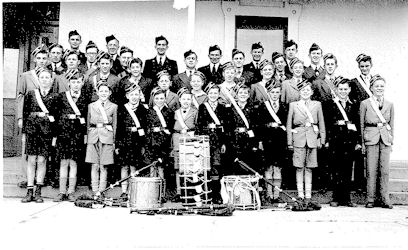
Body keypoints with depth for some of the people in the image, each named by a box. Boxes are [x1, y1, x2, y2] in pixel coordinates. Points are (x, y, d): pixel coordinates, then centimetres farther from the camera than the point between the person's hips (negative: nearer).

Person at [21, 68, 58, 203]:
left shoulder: (55, 97, 6)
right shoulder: (30, 94, 8)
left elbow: (57, 117, 4)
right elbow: (25, 113, 8)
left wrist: (55, 136, -1)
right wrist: (24, 132, 2)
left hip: (47, 131, 0)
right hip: (32, 130, 1)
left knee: (42, 160, 1)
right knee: (32, 160, 1)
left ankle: (38, 192, 9)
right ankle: (29, 192, 6)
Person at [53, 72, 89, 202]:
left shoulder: (85, 99, 7)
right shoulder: (61, 96, 8)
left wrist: (86, 134, -1)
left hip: (78, 133, -1)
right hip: (63, 131, 1)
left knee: (73, 163, 1)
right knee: (63, 163, 2)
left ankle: (71, 192, 8)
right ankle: (62, 192, 8)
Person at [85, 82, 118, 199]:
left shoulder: (114, 107, 9)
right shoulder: (91, 106, 13)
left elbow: (115, 125, 9)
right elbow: (88, 124, 15)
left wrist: (114, 141, 4)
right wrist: (87, 139, 8)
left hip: (107, 138, -1)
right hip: (93, 137, 1)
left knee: (103, 166, 0)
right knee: (95, 166, 0)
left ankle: (101, 191, 5)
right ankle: (95, 191, 4)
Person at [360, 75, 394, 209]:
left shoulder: (389, 104, 11)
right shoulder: (365, 104, 3)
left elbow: (392, 124, 15)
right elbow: (361, 124, 4)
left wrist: (391, 140, 8)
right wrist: (362, 143, 0)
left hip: (385, 139, 2)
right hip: (371, 139, -2)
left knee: (385, 170, 2)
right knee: (371, 170, -2)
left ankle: (384, 199, 10)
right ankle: (370, 199, 6)